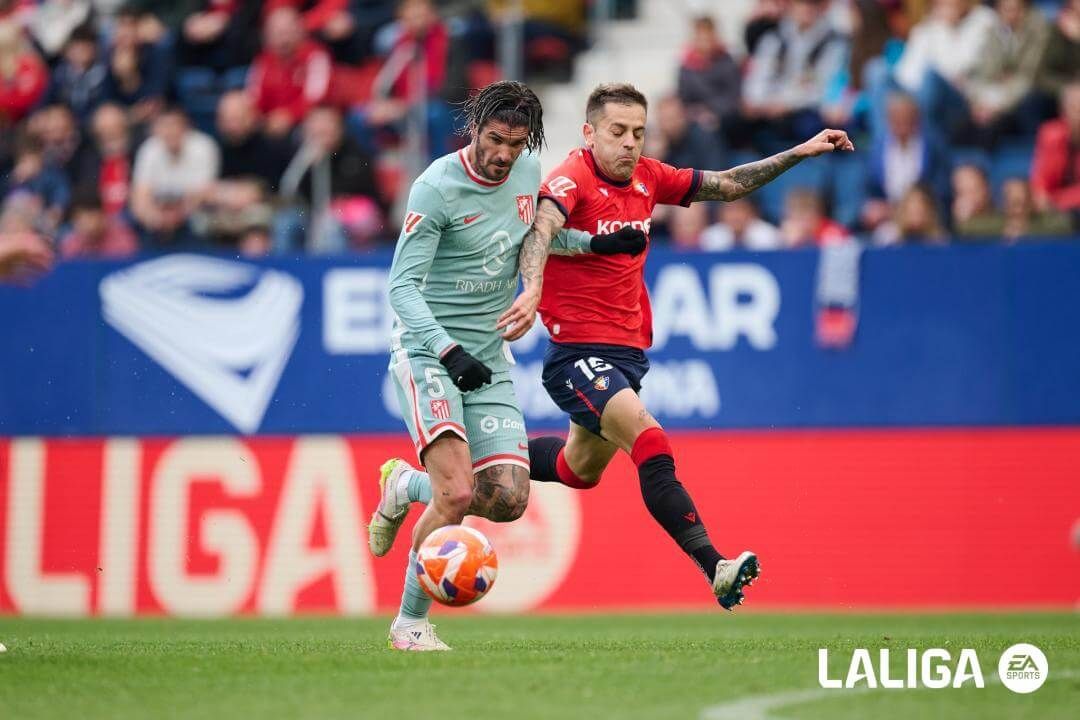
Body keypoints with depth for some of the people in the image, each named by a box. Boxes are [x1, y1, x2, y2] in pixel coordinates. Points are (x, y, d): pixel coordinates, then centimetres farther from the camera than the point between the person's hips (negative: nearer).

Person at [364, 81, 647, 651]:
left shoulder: (527, 171, 4)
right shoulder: (437, 187, -16)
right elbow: (402, 285, -18)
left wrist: (593, 243, 13)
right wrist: (448, 350, -30)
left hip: (489, 356, 6)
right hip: (427, 350, -6)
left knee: (507, 500, -6)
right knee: (457, 494, -21)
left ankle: (406, 486, 24)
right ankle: (410, 623, -4)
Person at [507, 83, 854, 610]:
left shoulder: (647, 177, 5)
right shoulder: (572, 180, -17)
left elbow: (727, 185, 15)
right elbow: (541, 227, -37)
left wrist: (799, 153, 8)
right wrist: (532, 289, -56)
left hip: (627, 350, 9)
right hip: (578, 353, -9)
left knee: (579, 468, 25)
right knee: (651, 446, -25)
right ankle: (714, 567, -30)